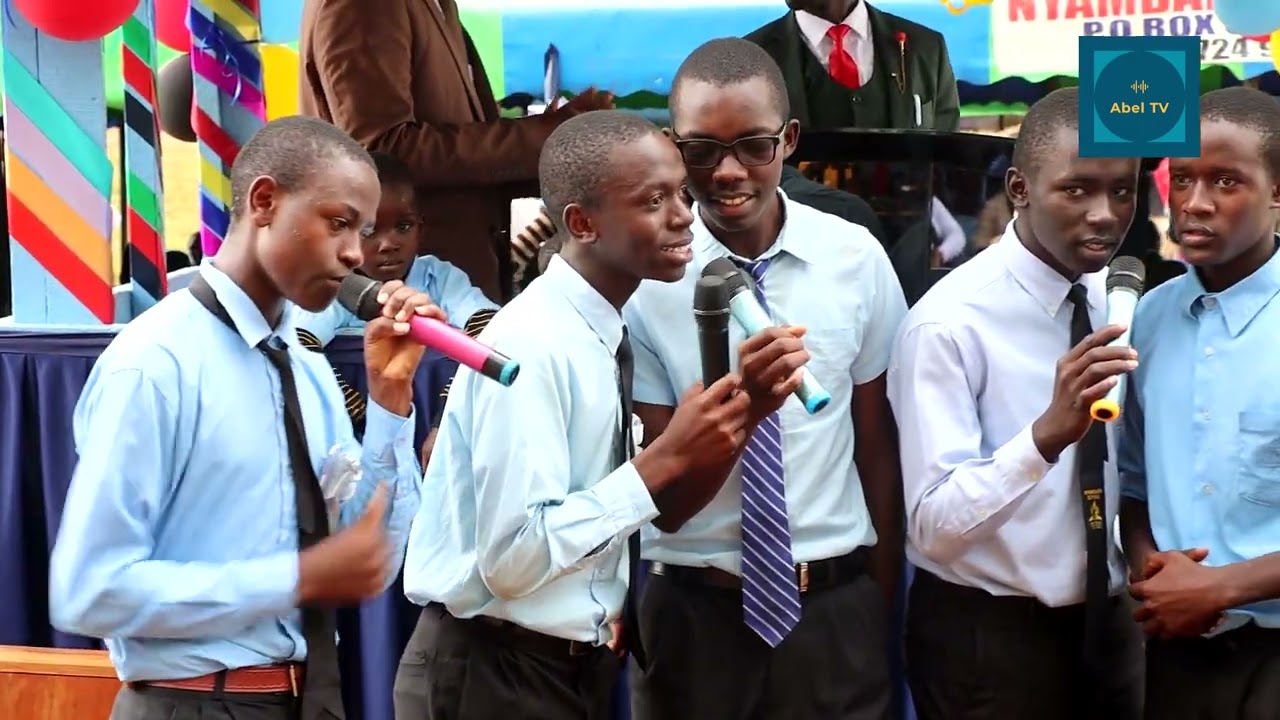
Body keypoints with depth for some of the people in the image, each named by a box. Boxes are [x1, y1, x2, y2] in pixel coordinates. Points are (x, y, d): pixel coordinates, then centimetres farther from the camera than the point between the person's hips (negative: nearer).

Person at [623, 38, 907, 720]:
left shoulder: (856, 260, -4)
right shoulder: (644, 278, -11)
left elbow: (877, 441, 5)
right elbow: (664, 500, -12)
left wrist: (881, 601, 11)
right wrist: (745, 401, -29)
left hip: (837, 610, 2)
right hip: (691, 613, -1)